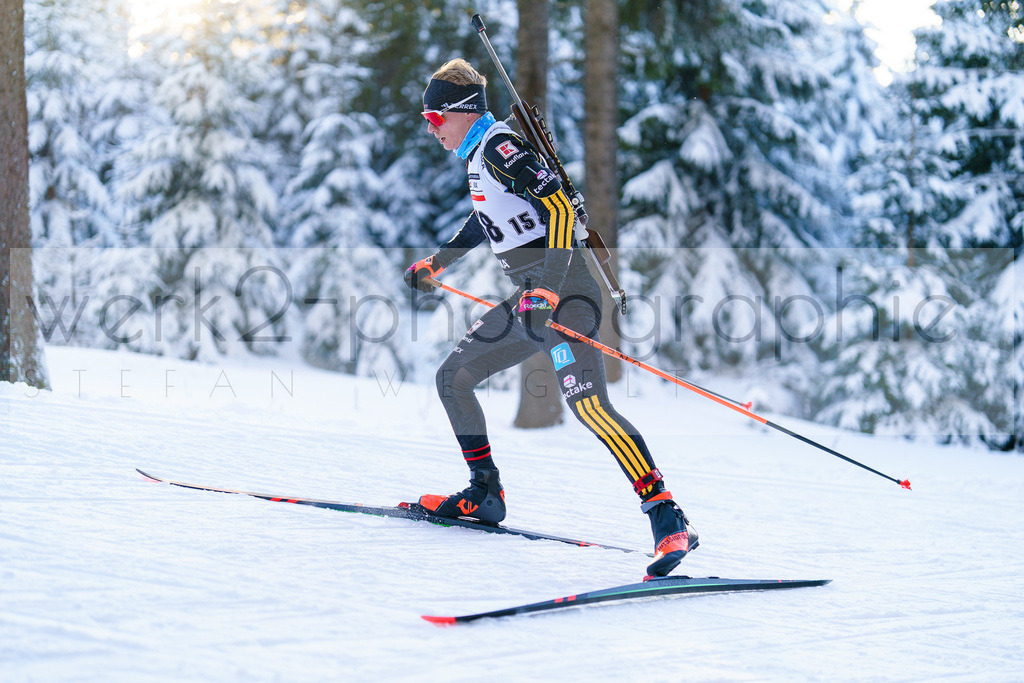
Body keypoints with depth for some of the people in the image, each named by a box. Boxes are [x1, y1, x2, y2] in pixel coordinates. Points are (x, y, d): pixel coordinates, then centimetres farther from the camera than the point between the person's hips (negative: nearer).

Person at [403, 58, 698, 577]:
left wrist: (549, 288, -31)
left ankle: (667, 519, -31)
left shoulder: (499, 147, -11)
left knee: (586, 403, -25)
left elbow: (560, 206, -23)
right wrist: (437, 263, 45)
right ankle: (485, 494, 26)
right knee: (452, 378, 16)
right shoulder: (478, 155, 18)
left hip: (563, 293, -10)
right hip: (531, 299, 10)